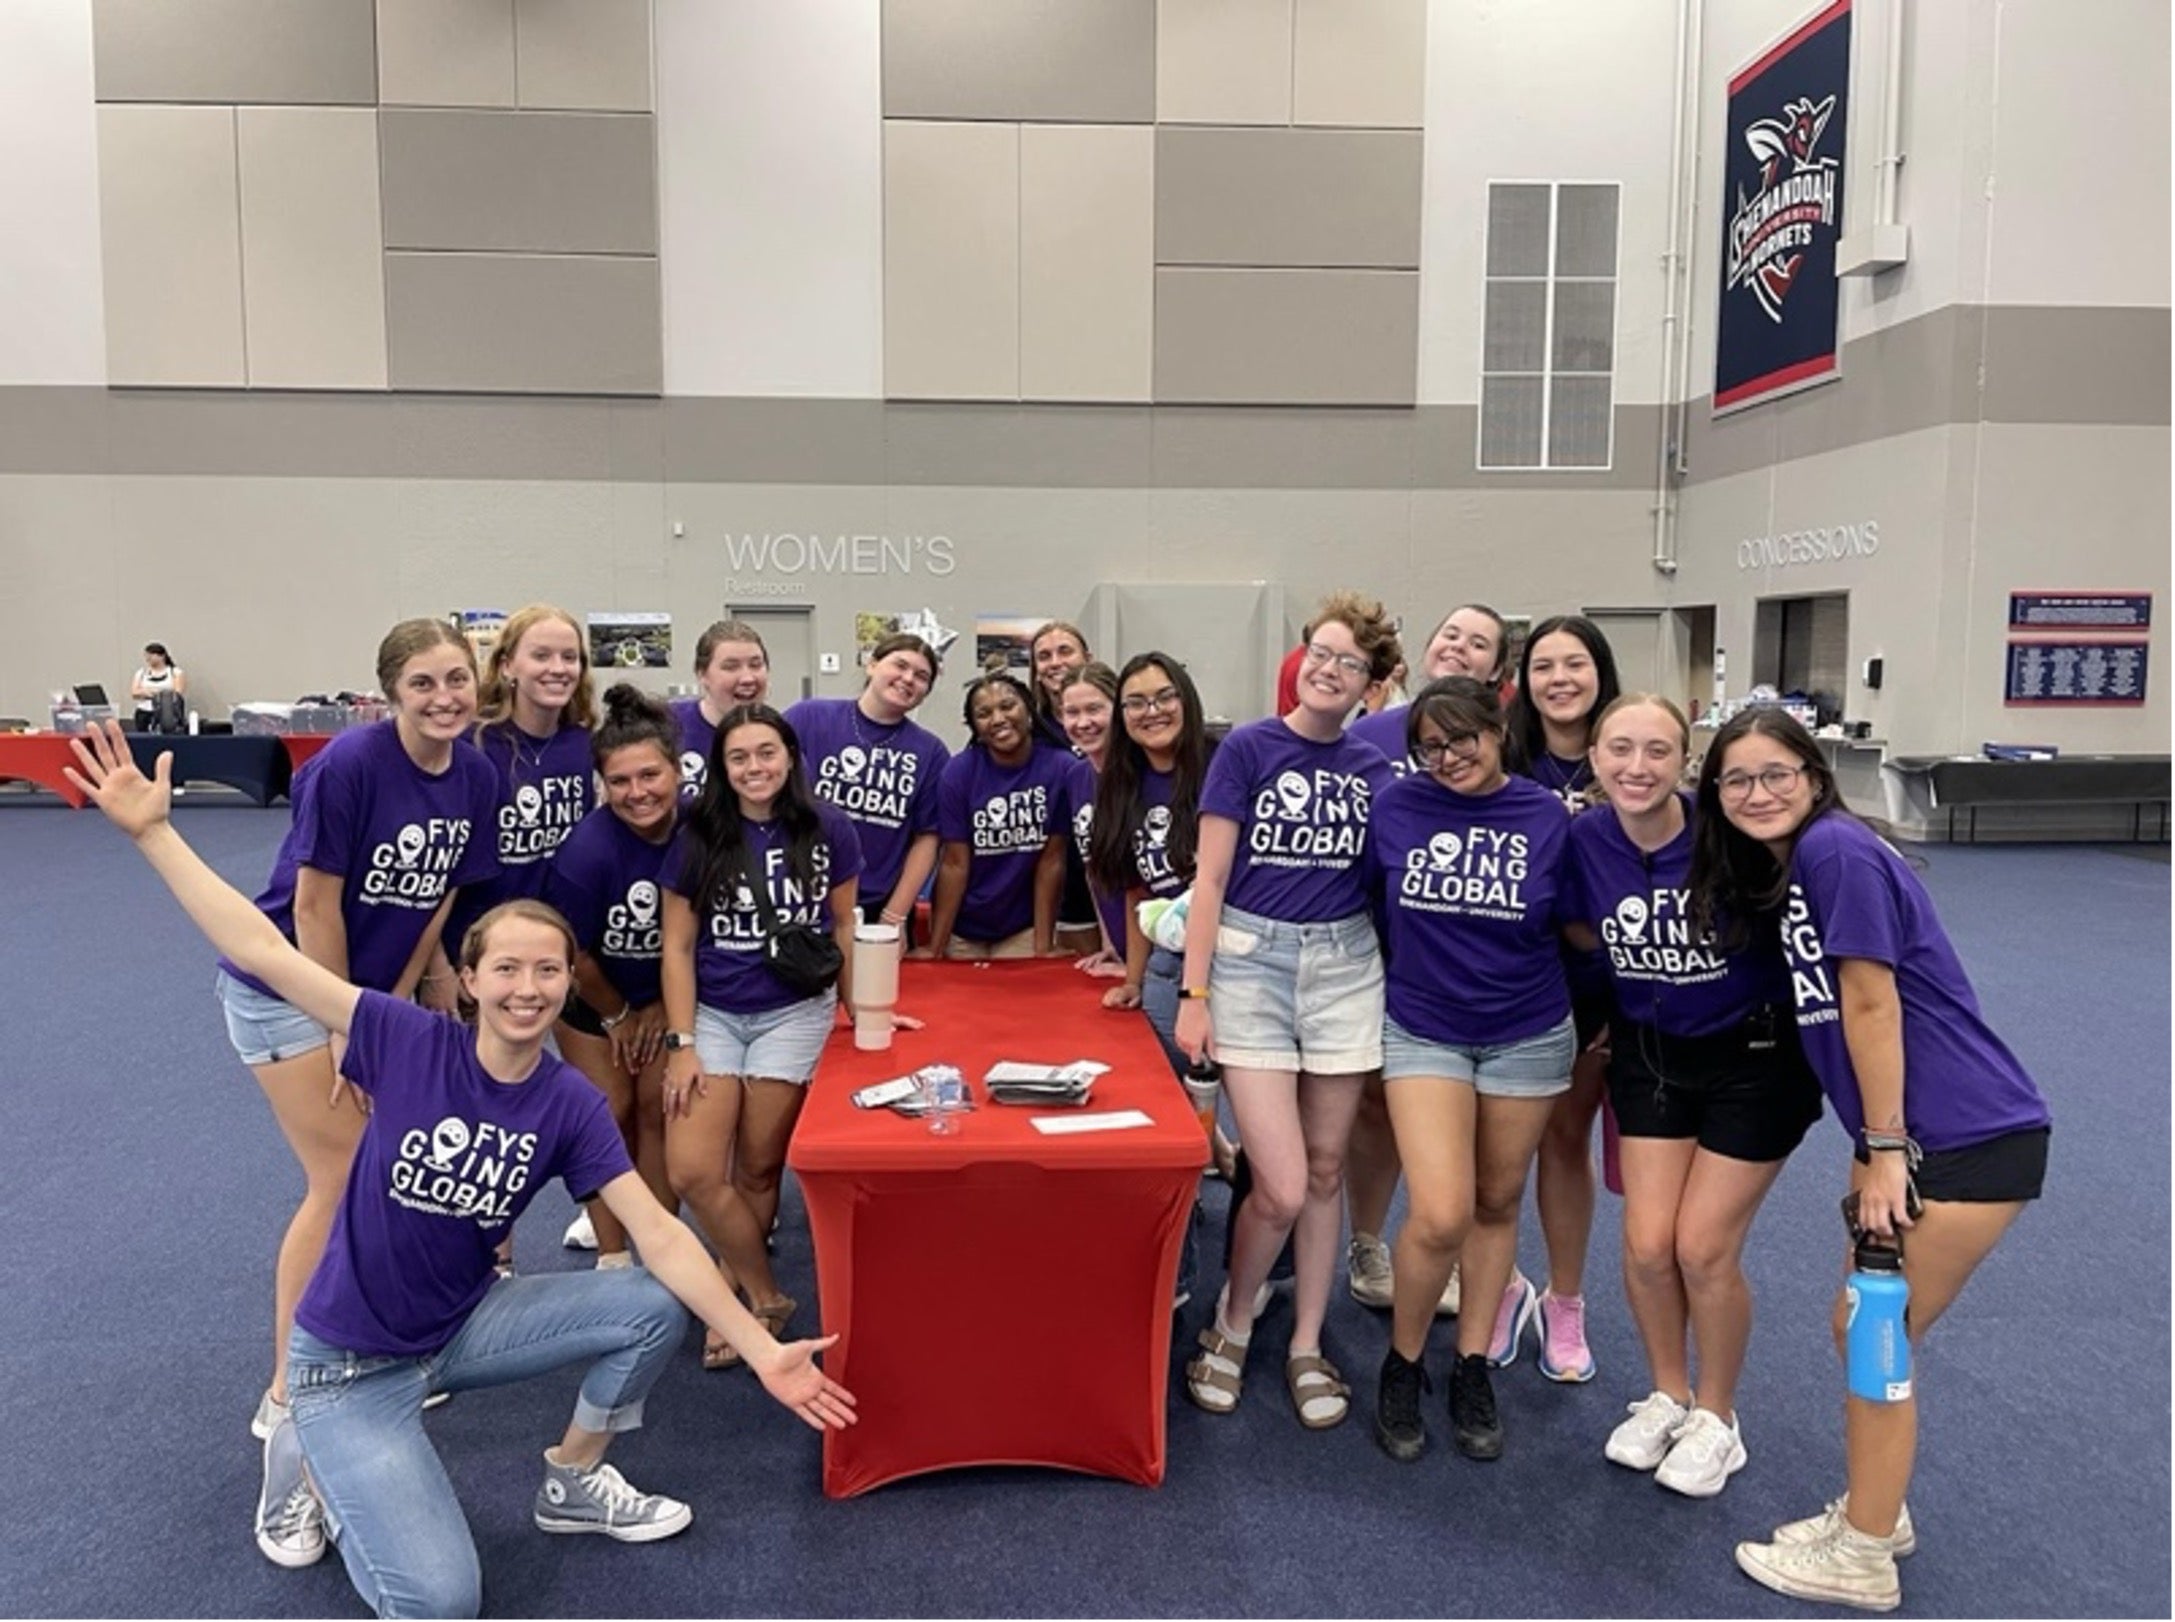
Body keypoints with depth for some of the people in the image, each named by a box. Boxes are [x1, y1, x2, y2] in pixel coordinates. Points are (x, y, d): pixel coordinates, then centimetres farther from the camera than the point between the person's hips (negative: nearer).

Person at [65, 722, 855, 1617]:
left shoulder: (570, 1105, -12)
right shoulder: (410, 1041, -19)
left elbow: (662, 1238, -15)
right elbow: (262, 952, -20)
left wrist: (763, 1351, -21)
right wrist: (152, 830, -22)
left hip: (464, 1325, 4)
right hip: (352, 1362, -4)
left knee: (653, 1306, -13)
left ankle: (572, 1483, 13)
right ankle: (313, 1463, 12)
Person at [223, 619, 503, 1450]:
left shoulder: (477, 777, -7)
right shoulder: (349, 763, -24)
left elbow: (438, 900, 1)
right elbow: (314, 903, -20)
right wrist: (345, 1030, -14)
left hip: (377, 989, 6)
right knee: (343, 1181, -6)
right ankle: (288, 1395, 9)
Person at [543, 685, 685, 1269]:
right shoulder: (589, 848, -32)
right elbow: (573, 951, -19)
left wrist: (661, 1008, -5)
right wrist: (618, 1016, -6)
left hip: (665, 991, 2)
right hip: (592, 998, -2)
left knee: (658, 1109, 6)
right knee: (610, 1115, 1)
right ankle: (613, 1253, 16)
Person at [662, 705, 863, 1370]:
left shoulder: (829, 829, -4)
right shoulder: (699, 836, -4)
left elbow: (844, 926, 7)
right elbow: (677, 946, -1)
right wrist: (681, 1042, -6)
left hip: (796, 1011, -1)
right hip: (713, 1013, 1)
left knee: (757, 1168, 3)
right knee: (692, 1173, -8)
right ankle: (768, 1297, 11)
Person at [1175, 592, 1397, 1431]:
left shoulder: (1374, 767, 8)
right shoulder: (1247, 747, -2)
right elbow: (1209, 876, -4)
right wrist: (1193, 994, -7)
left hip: (1344, 967, 4)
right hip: (1251, 961, -3)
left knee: (1324, 1172, 10)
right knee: (1282, 1187, -7)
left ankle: (1306, 1348, 27)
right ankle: (1229, 1327, 20)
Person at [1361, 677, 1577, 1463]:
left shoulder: (1548, 817, -7)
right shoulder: (1394, 807, -9)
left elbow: (1570, 923, 4)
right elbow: (1364, 900, 4)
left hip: (1527, 1035, 2)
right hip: (1423, 1031, -1)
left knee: (1497, 1203, 13)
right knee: (1440, 1217, -12)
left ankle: (1473, 1364, 32)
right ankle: (1402, 1362, 14)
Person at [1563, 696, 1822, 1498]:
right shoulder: (1584, 838, -12)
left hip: (1755, 1055, -3)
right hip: (1650, 1051, 4)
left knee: (1704, 1249, 0)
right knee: (1647, 1243, 2)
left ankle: (1716, 1417, 25)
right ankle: (1668, 1395, 30)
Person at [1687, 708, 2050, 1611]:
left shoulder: (1835, 846, -16)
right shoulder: (1768, 875, 10)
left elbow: (1870, 1004, -17)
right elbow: (1819, 1009, 14)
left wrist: (1883, 1150, -14)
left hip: (1972, 1140, -8)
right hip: (1902, 1135, 8)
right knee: (1860, 1325, 16)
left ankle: (1863, 1560, 18)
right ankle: (1873, 1512, 35)